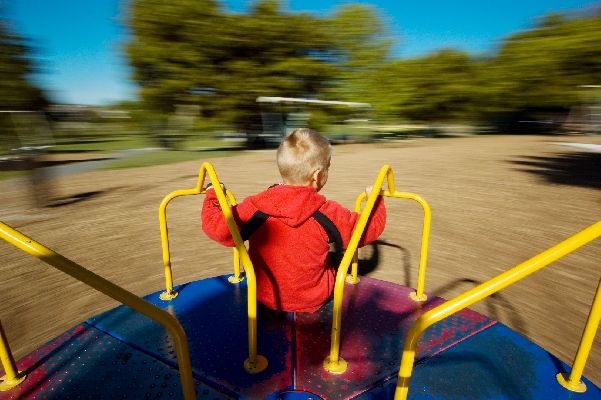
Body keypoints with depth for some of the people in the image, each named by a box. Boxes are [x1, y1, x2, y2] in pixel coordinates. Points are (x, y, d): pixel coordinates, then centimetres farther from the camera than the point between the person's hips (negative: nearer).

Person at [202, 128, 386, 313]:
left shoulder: (255, 207, -18)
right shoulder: (328, 214, -18)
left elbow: (218, 228, -11)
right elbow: (369, 229, -5)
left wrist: (212, 196, 7)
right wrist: (375, 199, 14)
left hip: (265, 296, 1)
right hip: (313, 300, 0)